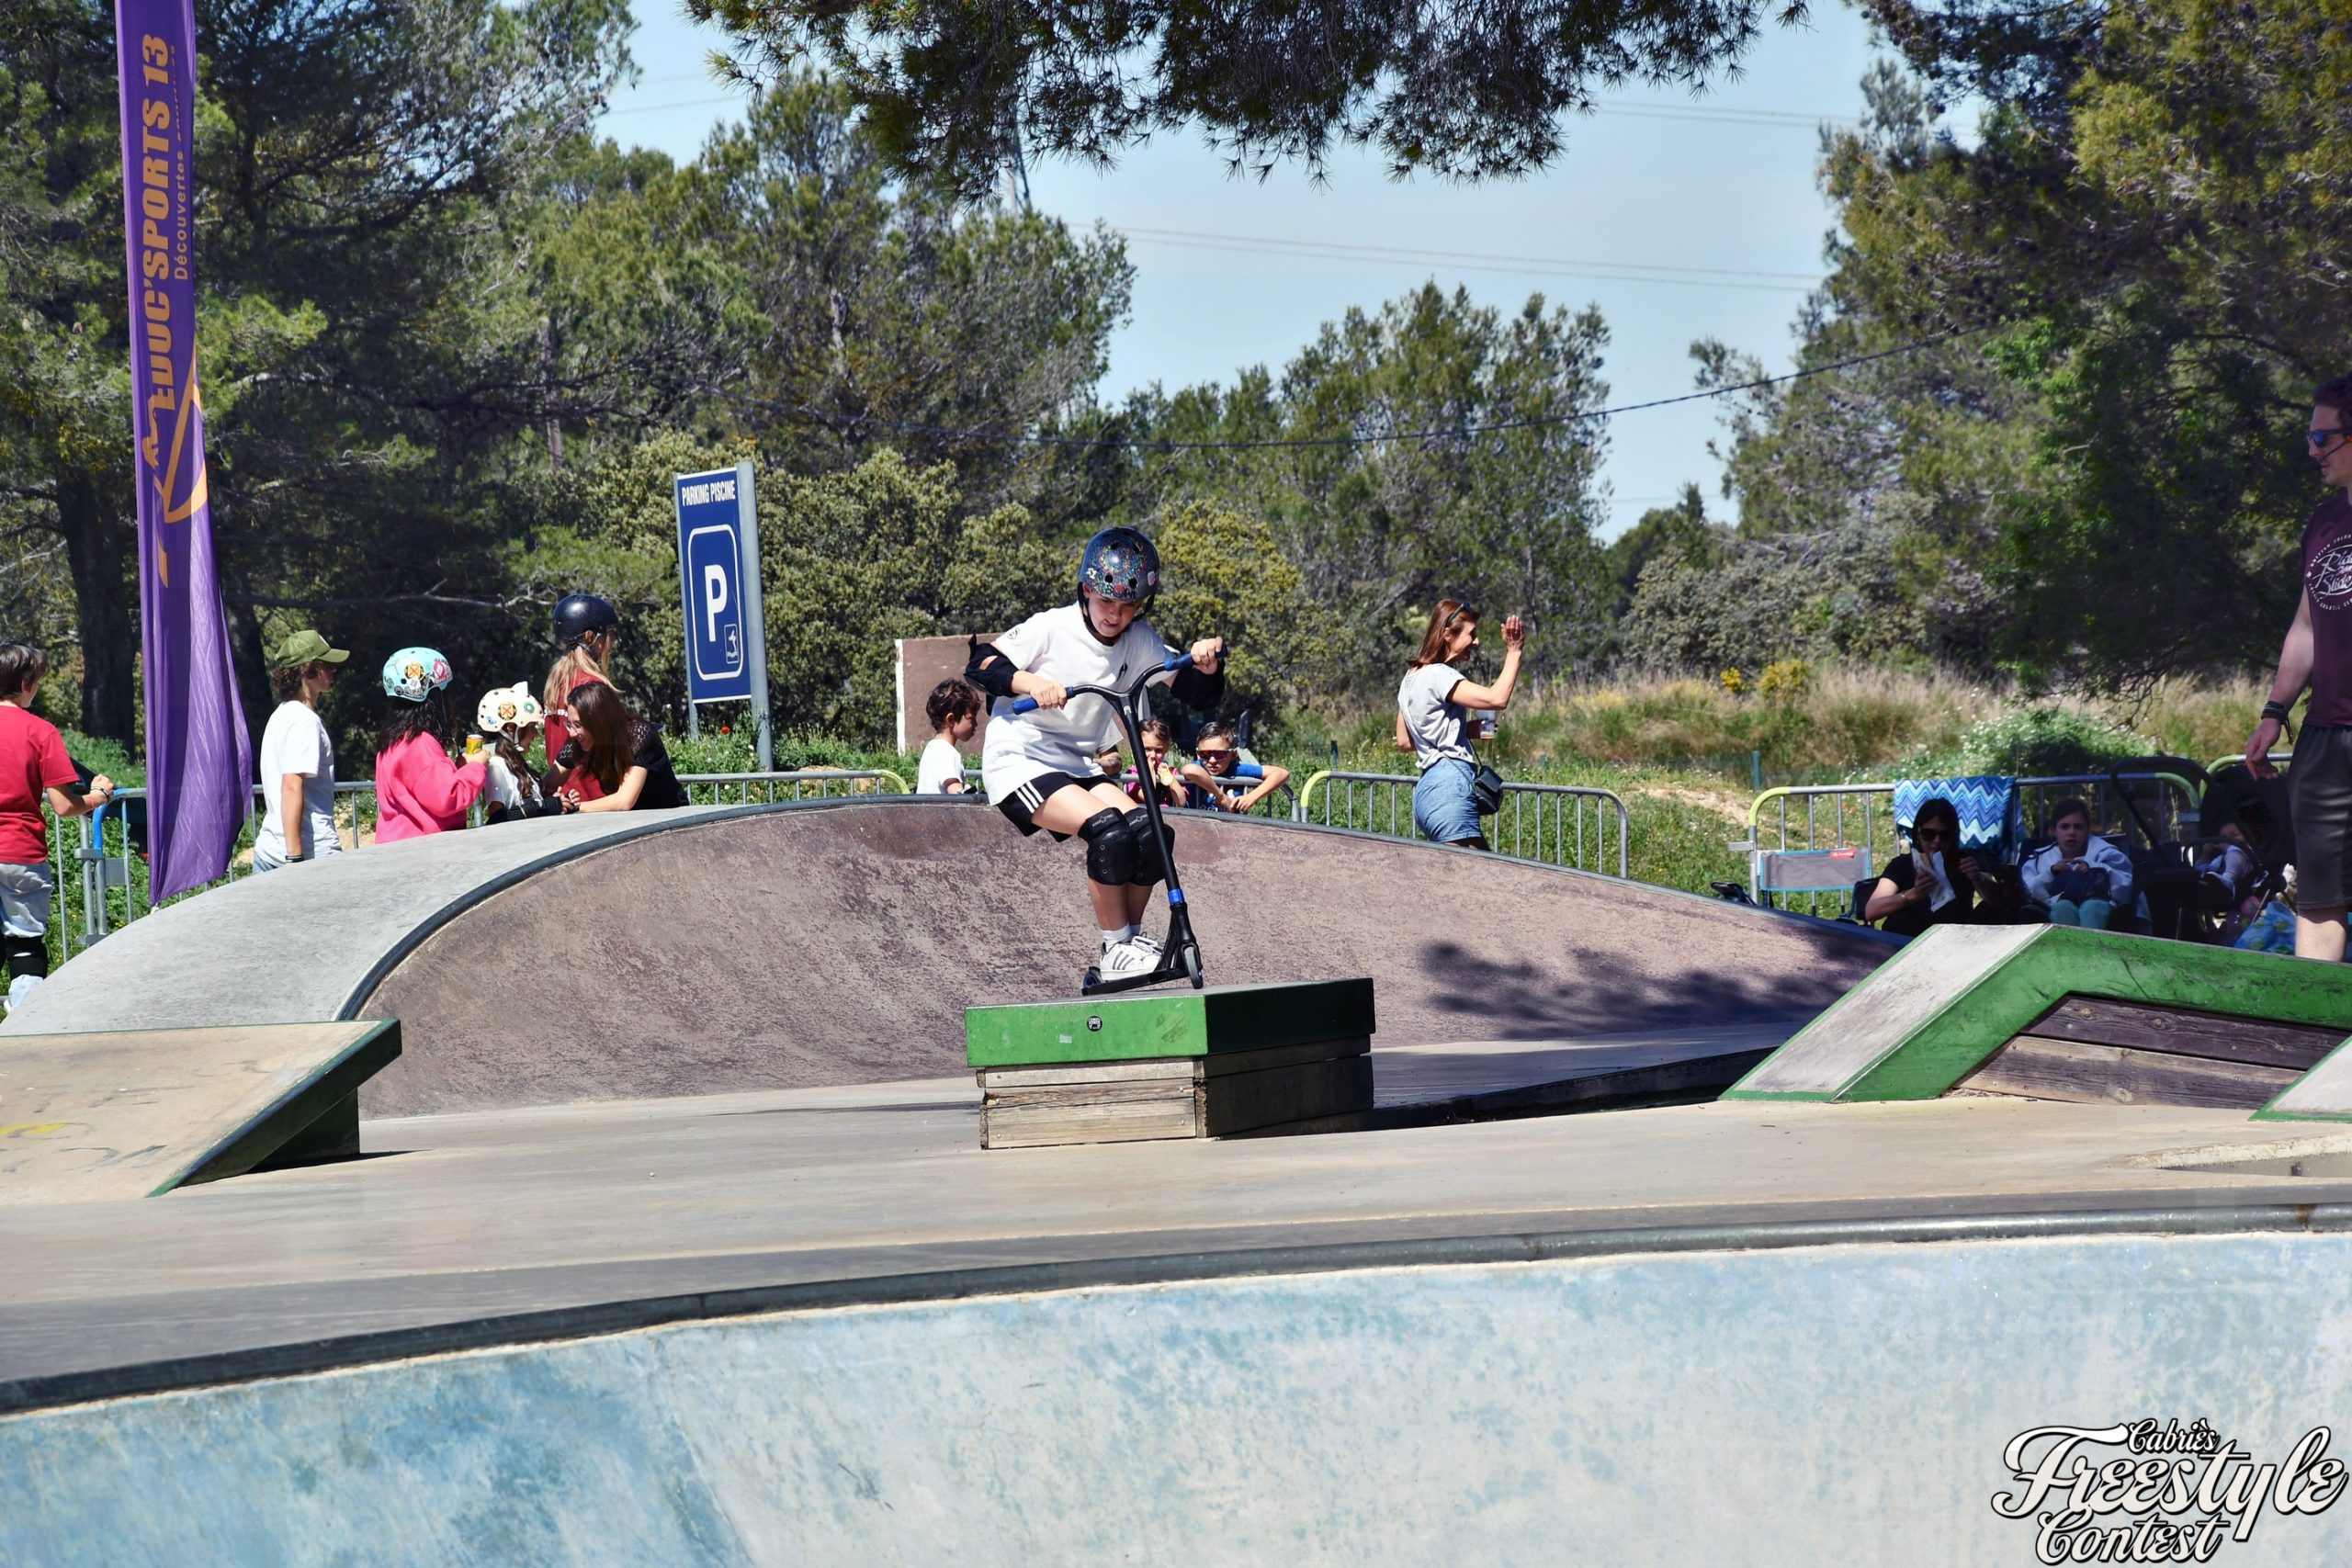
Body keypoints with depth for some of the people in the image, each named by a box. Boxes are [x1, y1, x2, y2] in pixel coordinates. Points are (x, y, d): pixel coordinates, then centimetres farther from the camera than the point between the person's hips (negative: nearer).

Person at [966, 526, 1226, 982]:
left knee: (1150, 833, -15)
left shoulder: (1139, 641, 2)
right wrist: (1030, 681, -34)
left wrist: (1206, 663, -20)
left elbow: (1197, 696, 1)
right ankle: (1117, 949, -14)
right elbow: (982, 664, -17)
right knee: (1109, 828, -27)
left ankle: (1130, 940, 5)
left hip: (1075, 766, 6)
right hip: (1019, 762, -6)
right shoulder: (1052, 628, -12)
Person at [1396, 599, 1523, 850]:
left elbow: (1404, 742, 24)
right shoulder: (1438, 676, -11)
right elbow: (1497, 699, -23)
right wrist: (1513, 653, -15)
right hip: (1450, 788, -10)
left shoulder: (1413, 676, 18)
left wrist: (1466, 730, 20)